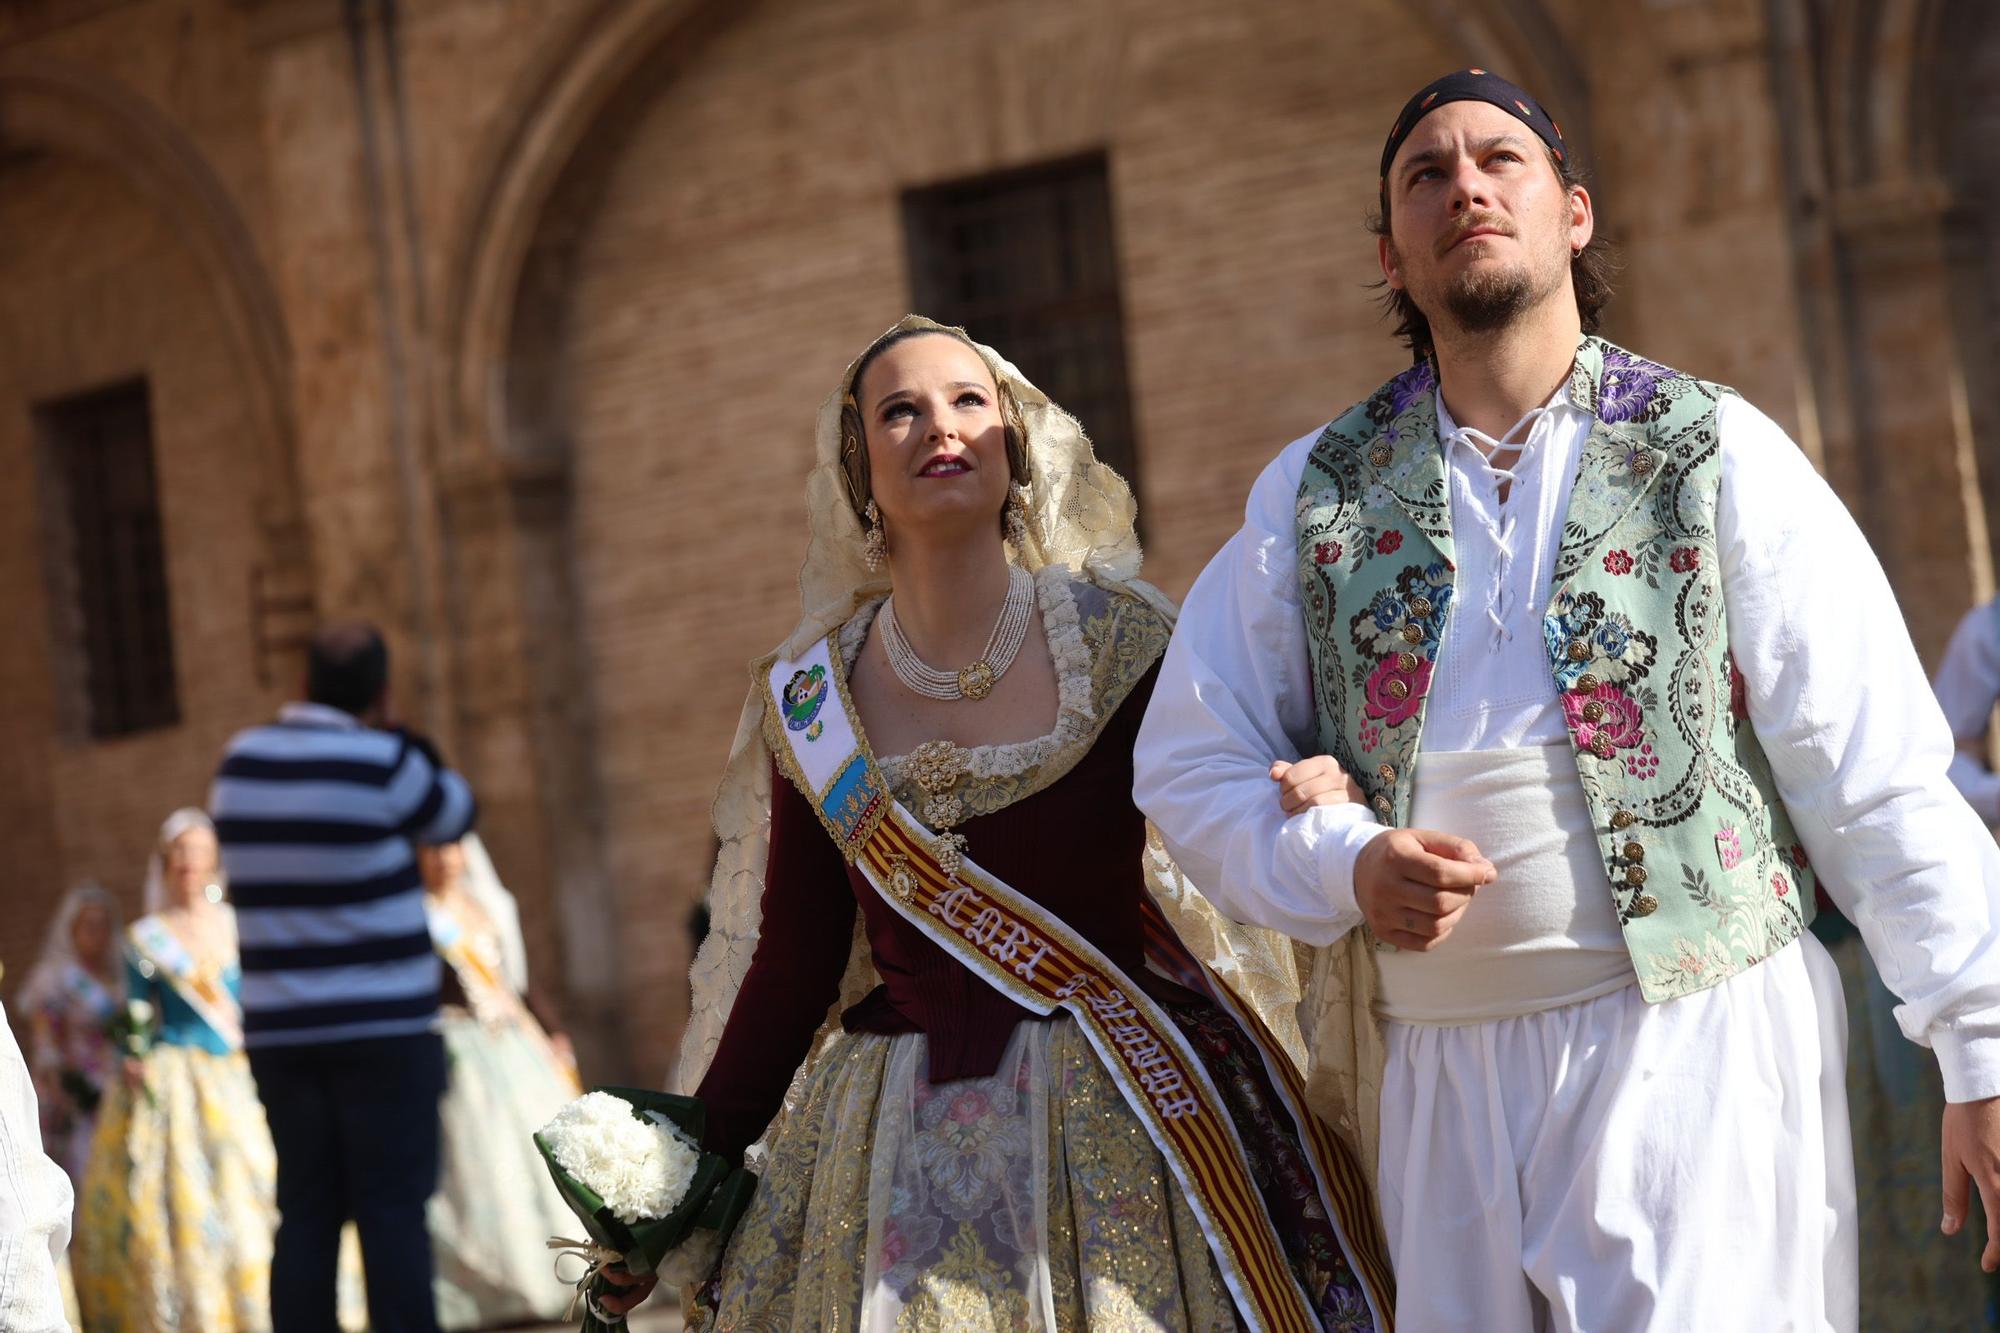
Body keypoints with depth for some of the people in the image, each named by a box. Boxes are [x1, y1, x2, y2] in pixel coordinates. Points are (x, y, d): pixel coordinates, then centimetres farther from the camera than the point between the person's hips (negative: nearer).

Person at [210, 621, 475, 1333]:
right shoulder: (382, 762, -11)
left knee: (306, 1213, 6)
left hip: (280, 1031, 5)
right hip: (385, 1028, -5)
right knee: (394, 1211, -4)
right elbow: (451, 816, 7)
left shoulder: (241, 759, 5)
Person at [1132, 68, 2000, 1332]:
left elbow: (1877, 778, -2)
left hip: (1701, 1042, -3)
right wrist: (1343, 866, -8)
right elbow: (1188, 760, 11)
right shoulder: (1317, 494, 10)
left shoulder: (1715, 452, 1)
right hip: (1444, 1072, 3)